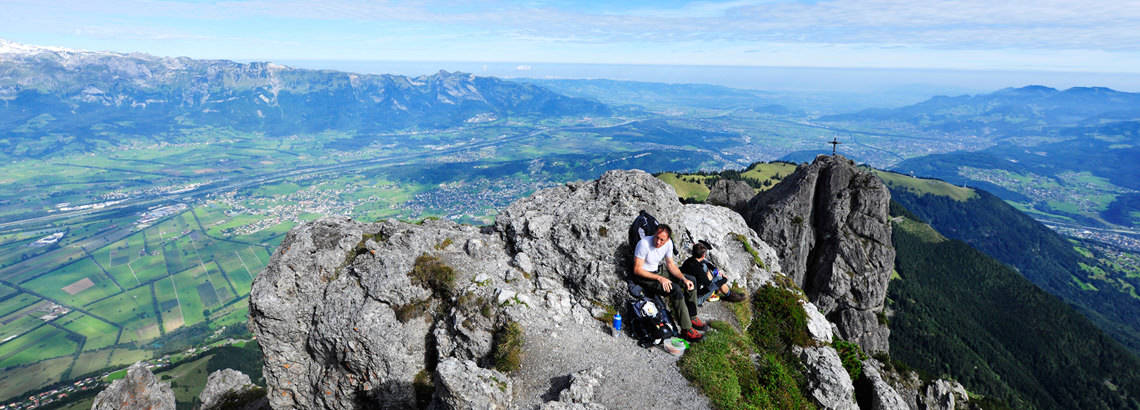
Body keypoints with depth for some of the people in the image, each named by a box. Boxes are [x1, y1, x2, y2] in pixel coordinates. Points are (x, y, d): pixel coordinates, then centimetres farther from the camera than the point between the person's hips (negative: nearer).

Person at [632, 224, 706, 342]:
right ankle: (686, 329, -17)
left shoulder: (668, 243, -6)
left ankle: (692, 318, 12)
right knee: (676, 290, -26)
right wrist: (659, 278, -28)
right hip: (643, 276, -8)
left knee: (691, 281, -1)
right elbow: (637, 269, -24)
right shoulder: (644, 244, -27)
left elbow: (670, 264, 5)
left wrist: (684, 279, -10)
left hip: (658, 270, 8)